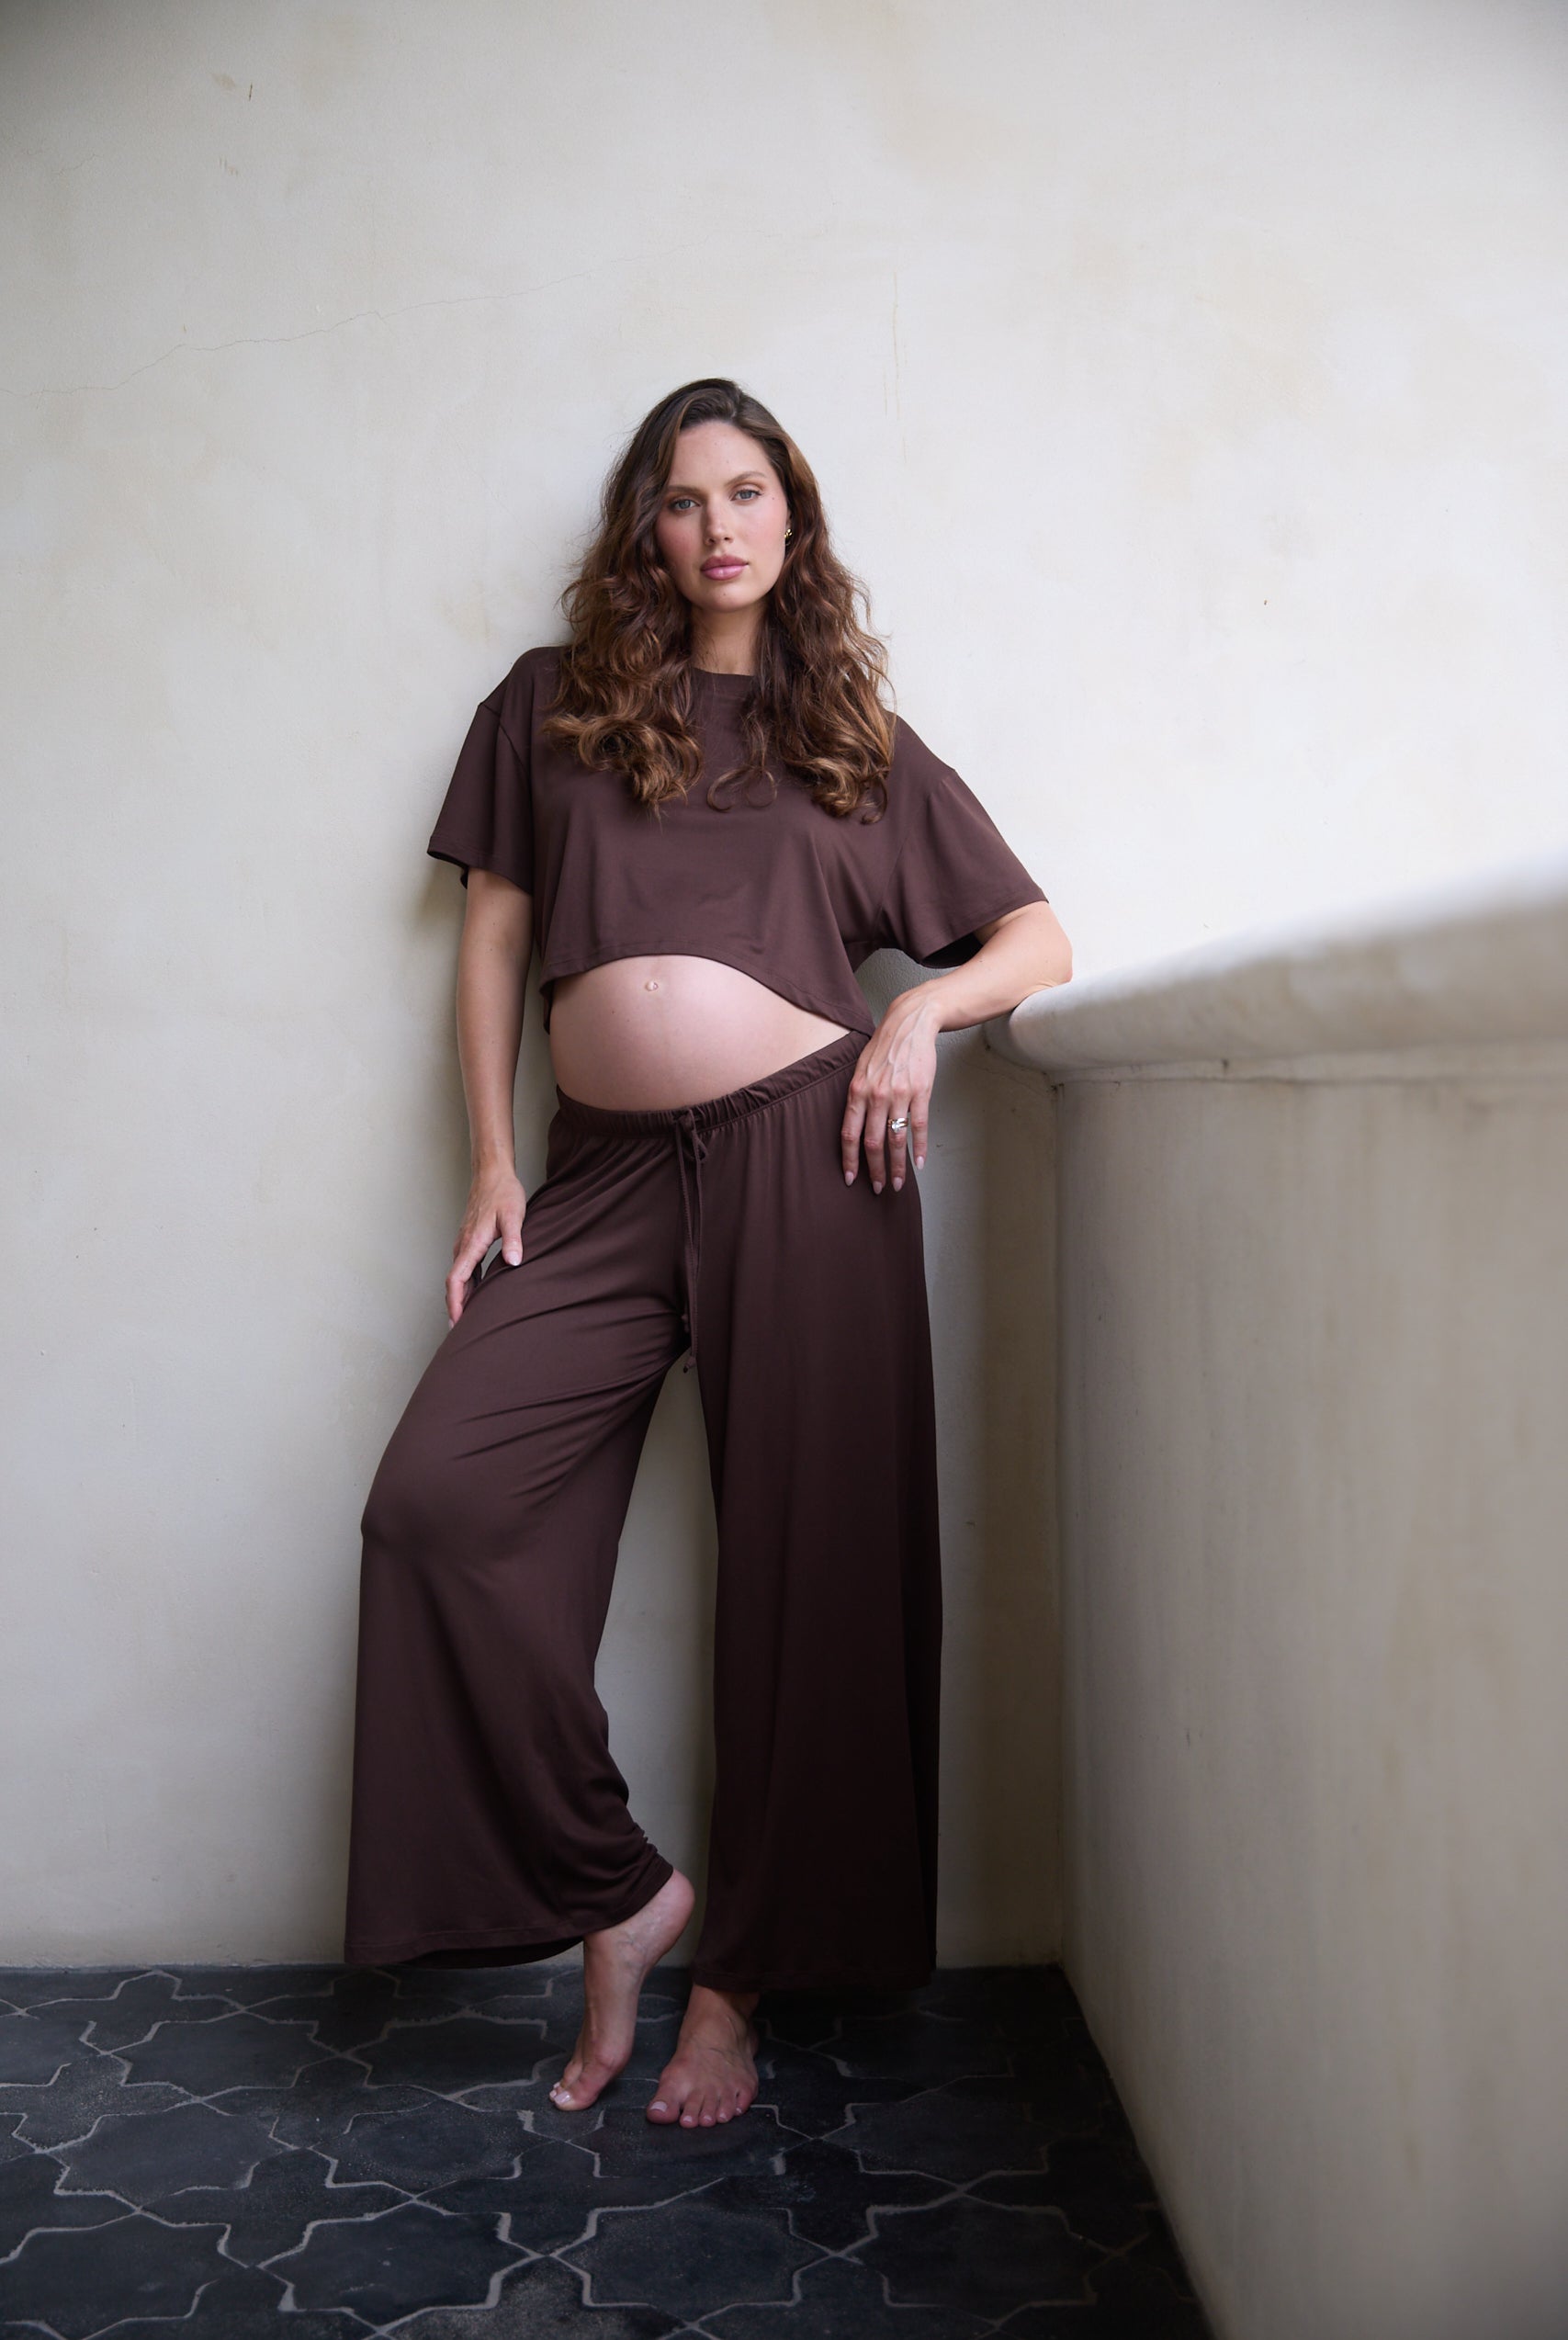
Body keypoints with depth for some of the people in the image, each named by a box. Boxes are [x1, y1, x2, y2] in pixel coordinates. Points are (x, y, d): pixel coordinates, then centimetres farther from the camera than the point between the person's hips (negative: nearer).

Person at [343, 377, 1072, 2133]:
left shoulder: (856, 740, 15)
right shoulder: (554, 706, 17)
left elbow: (1038, 941, 16)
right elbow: (489, 936, 15)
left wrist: (921, 1006, -4)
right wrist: (491, 1166, 6)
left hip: (802, 1147, -1)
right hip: (607, 1177, 2)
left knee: (804, 1559, -1)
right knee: (438, 1499, -16)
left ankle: (738, 1974, 15)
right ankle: (614, 1892, 0)